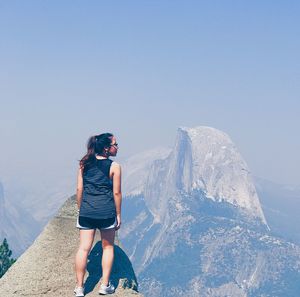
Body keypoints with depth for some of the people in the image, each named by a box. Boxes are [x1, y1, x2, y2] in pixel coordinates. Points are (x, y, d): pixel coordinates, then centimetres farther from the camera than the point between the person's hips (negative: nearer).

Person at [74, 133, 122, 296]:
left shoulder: (85, 163, 4)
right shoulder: (114, 166, -6)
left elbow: (79, 189, 6)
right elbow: (117, 193, -4)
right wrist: (118, 214, 6)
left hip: (86, 212, 3)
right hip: (106, 212, -3)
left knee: (84, 248, 5)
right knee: (108, 247, 15)